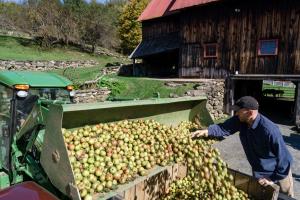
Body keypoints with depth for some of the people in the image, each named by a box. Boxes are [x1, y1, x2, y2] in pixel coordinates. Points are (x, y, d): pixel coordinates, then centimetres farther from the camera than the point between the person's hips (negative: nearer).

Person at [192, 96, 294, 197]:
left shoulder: (269, 130, -37)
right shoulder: (240, 120, -18)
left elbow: (284, 157, -30)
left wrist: (274, 178, -23)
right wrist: (206, 131, -32)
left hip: (279, 172, -5)